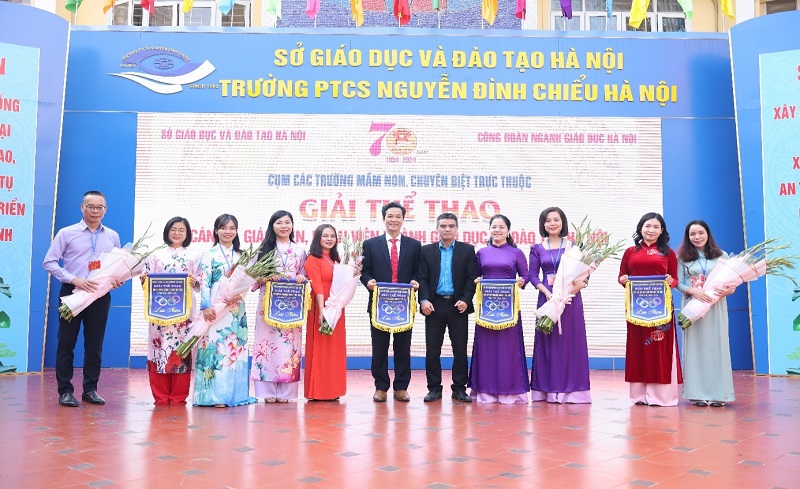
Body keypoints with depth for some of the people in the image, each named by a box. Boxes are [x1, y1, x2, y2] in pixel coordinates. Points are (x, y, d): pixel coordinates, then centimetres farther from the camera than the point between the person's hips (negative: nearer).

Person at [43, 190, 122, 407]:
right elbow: (49, 262, -5)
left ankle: (90, 389, 17)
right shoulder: (67, 233, -1)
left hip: (100, 295, 3)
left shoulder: (113, 236, 8)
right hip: (72, 293, -3)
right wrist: (73, 279, -17)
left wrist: (118, 280, -7)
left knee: (95, 344, 7)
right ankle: (65, 390, 10)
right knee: (66, 342, 2)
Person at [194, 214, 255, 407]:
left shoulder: (241, 256, 14)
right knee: (215, 347, -8)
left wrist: (238, 295, -10)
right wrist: (206, 306, -17)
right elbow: (204, 283, -6)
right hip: (216, 309, -4)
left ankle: (234, 393, 11)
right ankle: (216, 395, -4)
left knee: (236, 348, 5)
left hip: (237, 309, 5)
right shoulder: (209, 255, 1)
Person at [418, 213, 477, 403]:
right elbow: (422, 278, 3)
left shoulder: (468, 250, 7)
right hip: (434, 305, 1)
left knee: (460, 349, 3)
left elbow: (472, 278, 1)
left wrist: (465, 300, -12)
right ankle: (434, 388, 12)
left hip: (458, 306, -1)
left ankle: (459, 388, 13)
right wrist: (423, 300, -11)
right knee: (432, 349, 3)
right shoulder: (427, 251, 9)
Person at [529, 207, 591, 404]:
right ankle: (548, 389, 9)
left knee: (571, 341, 0)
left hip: (571, 299, -1)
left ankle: (572, 389, 7)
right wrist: (547, 292, -14)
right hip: (547, 298, 1)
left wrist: (573, 289, -18)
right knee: (548, 342, 3)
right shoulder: (537, 249, 9)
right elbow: (533, 275, 3)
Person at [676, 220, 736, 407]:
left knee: (716, 346, -1)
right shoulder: (683, 257, 6)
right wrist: (693, 291, -17)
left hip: (716, 306, 0)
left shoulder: (720, 255, 8)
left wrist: (729, 290, -16)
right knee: (695, 346, 0)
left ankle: (717, 393, 4)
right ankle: (698, 393, 4)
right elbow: (678, 283, 1)